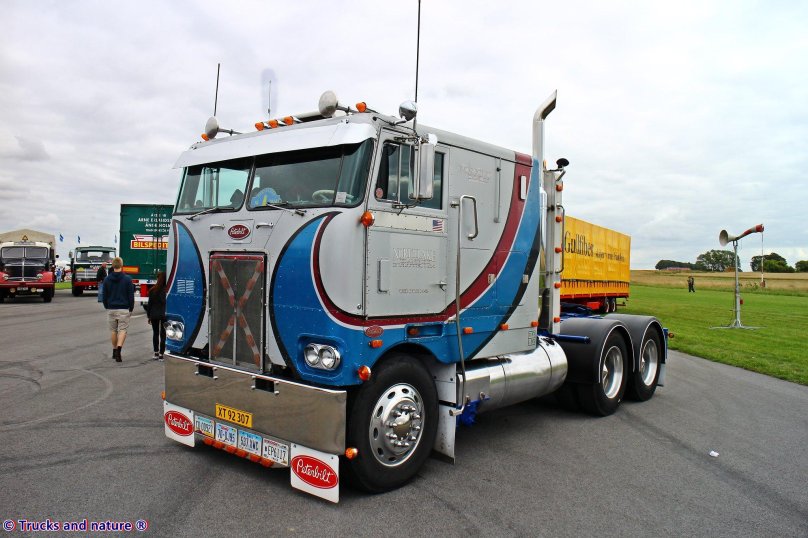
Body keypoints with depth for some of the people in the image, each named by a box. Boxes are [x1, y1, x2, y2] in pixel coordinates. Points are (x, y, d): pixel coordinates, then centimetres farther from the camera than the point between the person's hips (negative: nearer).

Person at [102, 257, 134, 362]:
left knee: (113, 330, 15)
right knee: (122, 330, -1)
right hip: (123, 309, -3)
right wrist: (131, 309, 6)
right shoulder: (127, 279, -7)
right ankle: (118, 349, -19)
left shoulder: (107, 279, 2)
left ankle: (114, 351, 23)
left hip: (111, 309, 3)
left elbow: (104, 296, 8)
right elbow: (131, 296, -4)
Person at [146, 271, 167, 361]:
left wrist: (148, 316, 11)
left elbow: (150, 303, 3)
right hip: (164, 315, -3)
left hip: (154, 315, 3)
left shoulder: (153, 290, -2)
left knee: (155, 333, 16)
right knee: (163, 334, 4)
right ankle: (161, 354, 3)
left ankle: (156, 353, 18)